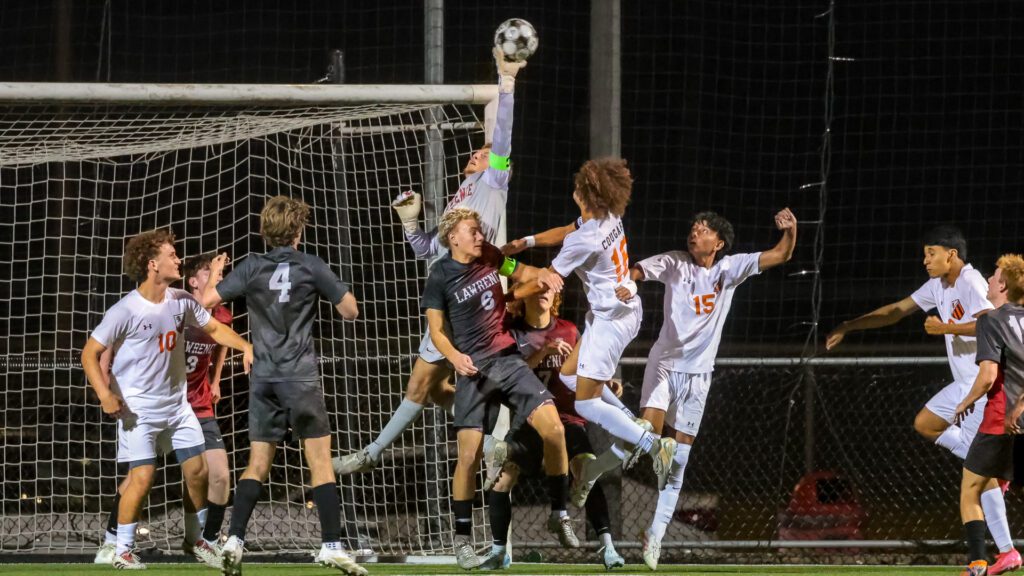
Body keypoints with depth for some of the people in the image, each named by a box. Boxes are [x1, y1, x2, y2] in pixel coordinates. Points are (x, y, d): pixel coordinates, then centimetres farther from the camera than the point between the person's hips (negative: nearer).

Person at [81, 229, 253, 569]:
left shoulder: (182, 302, 0)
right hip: (139, 409, -6)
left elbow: (214, 328, 15)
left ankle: (203, 538, 25)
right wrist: (105, 394, -26)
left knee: (197, 470, 7)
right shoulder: (126, 311, -18)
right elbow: (90, 353, -14)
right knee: (143, 476, -14)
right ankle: (123, 550, -2)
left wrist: (246, 347, -1)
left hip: (177, 404, 6)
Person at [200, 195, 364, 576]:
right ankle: (331, 545, -8)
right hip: (301, 374, -3)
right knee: (320, 461, -1)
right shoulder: (311, 267, -3)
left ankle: (234, 540, -2)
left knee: (258, 464, 9)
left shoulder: (252, 268, 2)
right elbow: (350, 310, 0)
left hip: (263, 377, 3)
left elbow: (207, 301, 0)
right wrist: (335, 288, 20)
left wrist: (214, 275, 20)